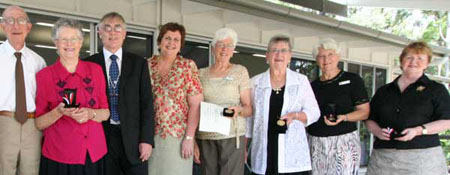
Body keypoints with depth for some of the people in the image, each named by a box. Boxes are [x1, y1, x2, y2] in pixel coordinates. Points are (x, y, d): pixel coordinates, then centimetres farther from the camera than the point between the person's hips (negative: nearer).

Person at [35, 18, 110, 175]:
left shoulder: (95, 70, 4)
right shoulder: (44, 76, -2)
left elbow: (106, 113, 7)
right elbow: (38, 123, 0)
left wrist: (90, 114, -13)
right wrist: (58, 112, -18)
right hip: (58, 157, -2)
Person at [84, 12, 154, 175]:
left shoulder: (139, 63, 6)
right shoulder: (89, 64, 4)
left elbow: (146, 102, 2)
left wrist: (147, 139, -5)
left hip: (133, 138, 0)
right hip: (102, 137, 0)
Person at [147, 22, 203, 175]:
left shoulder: (188, 66, -3)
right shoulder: (147, 65, 5)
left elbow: (195, 105, -6)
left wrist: (189, 138, -12)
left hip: (177, 135, -2)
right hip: (149, 135, 2)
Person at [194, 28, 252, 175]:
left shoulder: (240, 71, 5)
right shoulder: (202, 73, 11)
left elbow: (249, 108, 4)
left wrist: (239, 110, -19)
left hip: (232, 135, -2)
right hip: (205, 136, 2)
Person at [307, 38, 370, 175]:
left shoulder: (352, 80, 3)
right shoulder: (313, 86, 15)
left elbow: (364, 111, -2)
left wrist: (343, 117, -17)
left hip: (344, 142, -4)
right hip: (315, 143, 4)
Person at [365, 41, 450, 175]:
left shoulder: (436, 90, 9)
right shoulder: (383, 91, 17)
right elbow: (370, 119, 18)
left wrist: (419, 130, -14)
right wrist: (378, 131, -4)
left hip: (422, 155, -2)